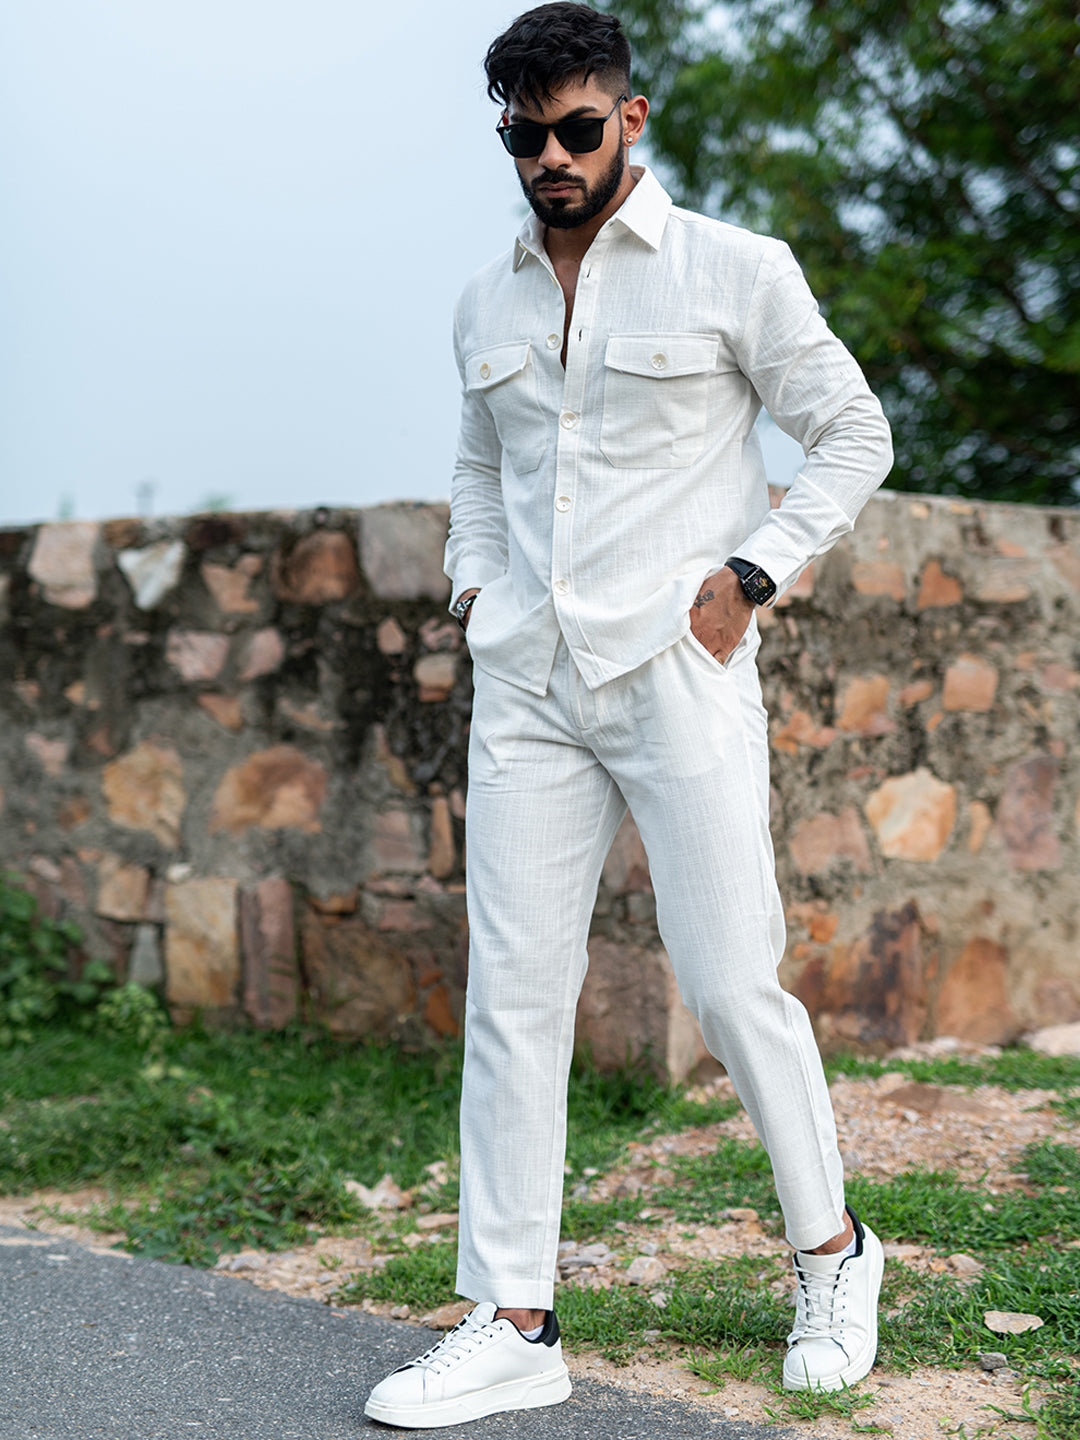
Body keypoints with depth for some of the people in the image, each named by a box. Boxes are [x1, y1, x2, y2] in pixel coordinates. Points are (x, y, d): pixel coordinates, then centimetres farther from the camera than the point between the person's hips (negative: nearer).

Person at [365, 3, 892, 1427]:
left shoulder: (736, 271, 1)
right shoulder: (486, 304, 15)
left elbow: (854, 435, 5)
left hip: (677, 669, -4)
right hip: (525, 684, 5)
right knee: (512, 994, 0)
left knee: (731, 984, -3)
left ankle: (833, 1253, 20)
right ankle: (512, 1324, 7)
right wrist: (476, 584, 12)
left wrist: (749, 572, -6)